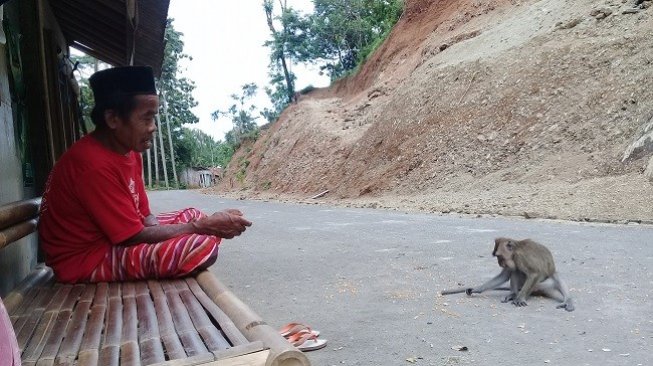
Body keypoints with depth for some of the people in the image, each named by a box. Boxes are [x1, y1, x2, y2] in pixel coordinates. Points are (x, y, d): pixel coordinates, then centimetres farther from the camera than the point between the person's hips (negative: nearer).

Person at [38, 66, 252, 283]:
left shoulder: (129, 152, 3)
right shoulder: (94, 164, -26)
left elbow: (144, 217, 4)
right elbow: (134, 236, -23)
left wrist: (201, 224, -14)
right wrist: (202, 227, -18)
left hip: (113, 239, 10)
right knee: (203, 245, -26)